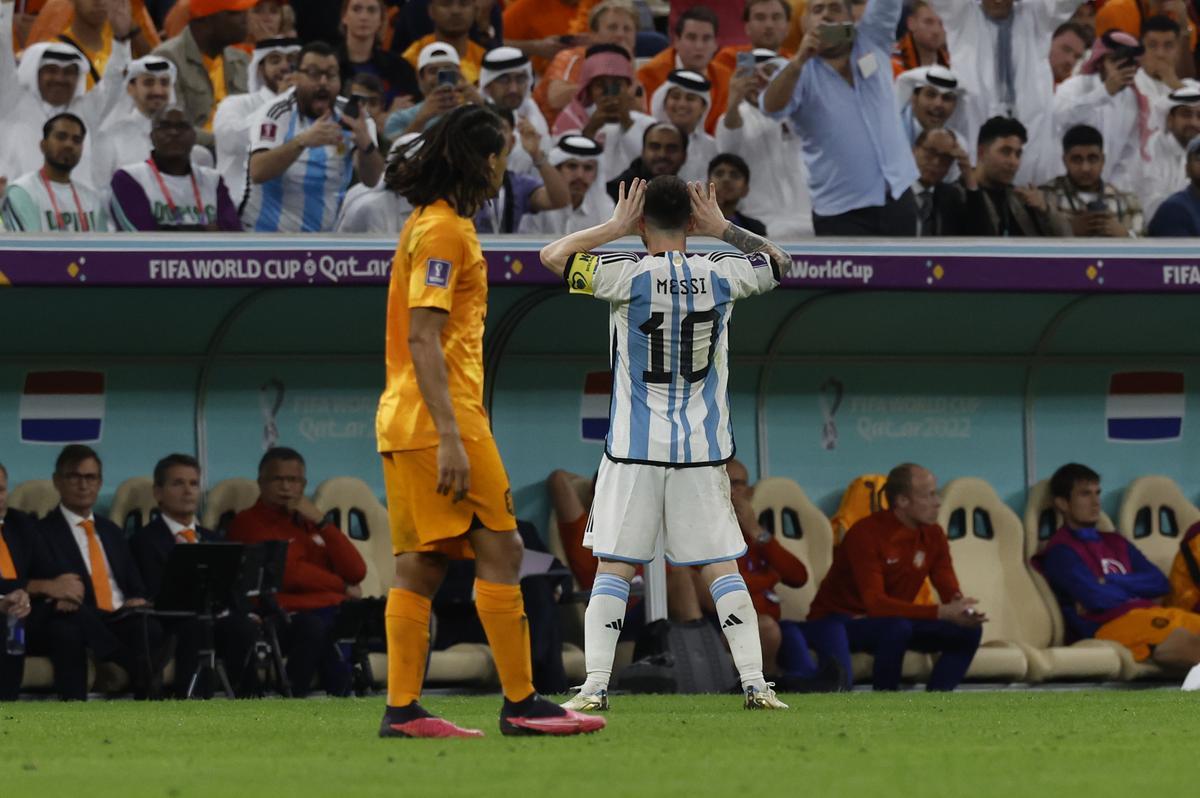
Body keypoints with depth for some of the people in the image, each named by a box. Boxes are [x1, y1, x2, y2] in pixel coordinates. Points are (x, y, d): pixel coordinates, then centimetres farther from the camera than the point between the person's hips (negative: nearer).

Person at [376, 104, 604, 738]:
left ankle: (402, 709, 3)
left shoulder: (434, 224, 19)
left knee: (420, 565, 6)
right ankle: (520, 703, -7)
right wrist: (450, 438, -23)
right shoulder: (443, 231, -12)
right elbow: (423, 338, -19)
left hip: (406, 423, 10)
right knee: (499, 551, -7)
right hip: (441, 420, -10)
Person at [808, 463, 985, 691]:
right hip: (840, 621, -7)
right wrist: (941, 613, -40)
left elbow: (949, 590, -5)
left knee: (968, 631, -9)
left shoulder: (932, 534, -3)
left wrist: (960, 609, -33)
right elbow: (874, 603, -33)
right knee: (897, 627, -39)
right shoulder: (866, 534, -25)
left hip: (892, 621, 8)